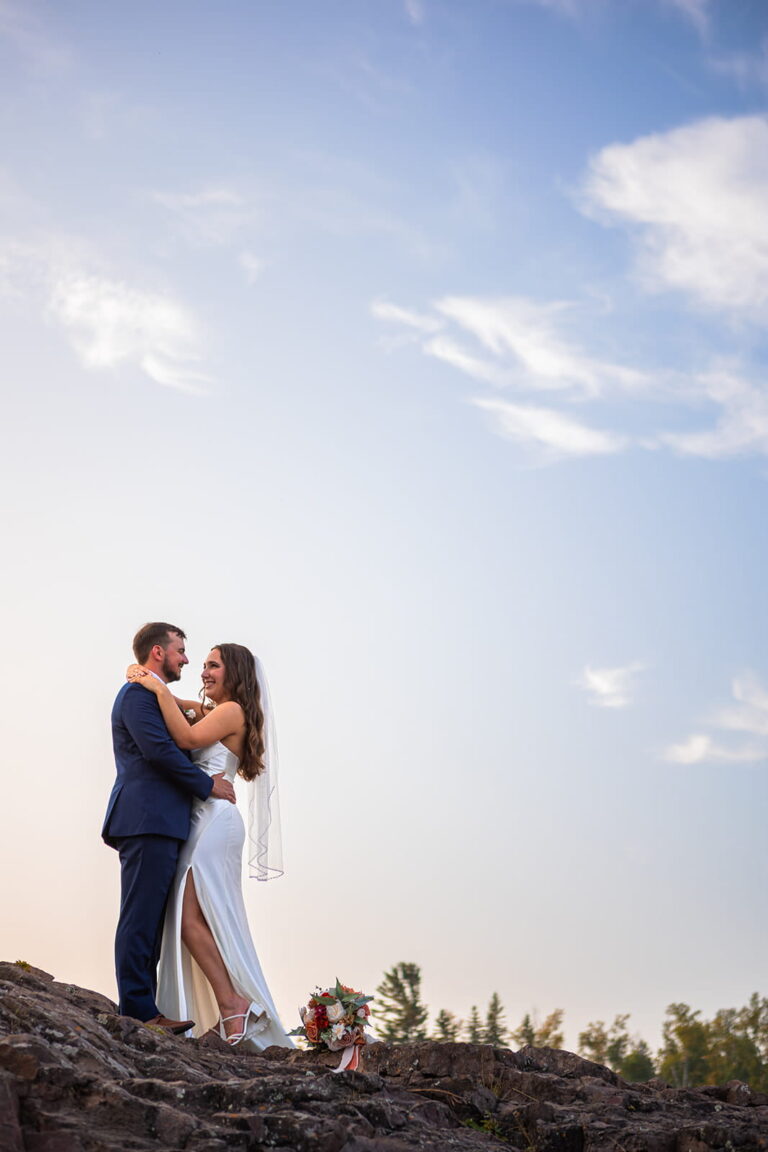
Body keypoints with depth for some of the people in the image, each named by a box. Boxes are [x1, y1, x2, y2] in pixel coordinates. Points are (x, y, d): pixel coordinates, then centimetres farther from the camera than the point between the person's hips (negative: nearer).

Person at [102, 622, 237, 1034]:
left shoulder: (154, 696, 27)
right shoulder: (137, 693, -6)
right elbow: (158, 750, -17)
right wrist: (208, 785, -10)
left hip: (159, 824, 10)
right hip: (148, 819, -10)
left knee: (150, 920, 8)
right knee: (140, 918, -10)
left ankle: (144, 1009, 10)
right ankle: (138, 1009, -9)